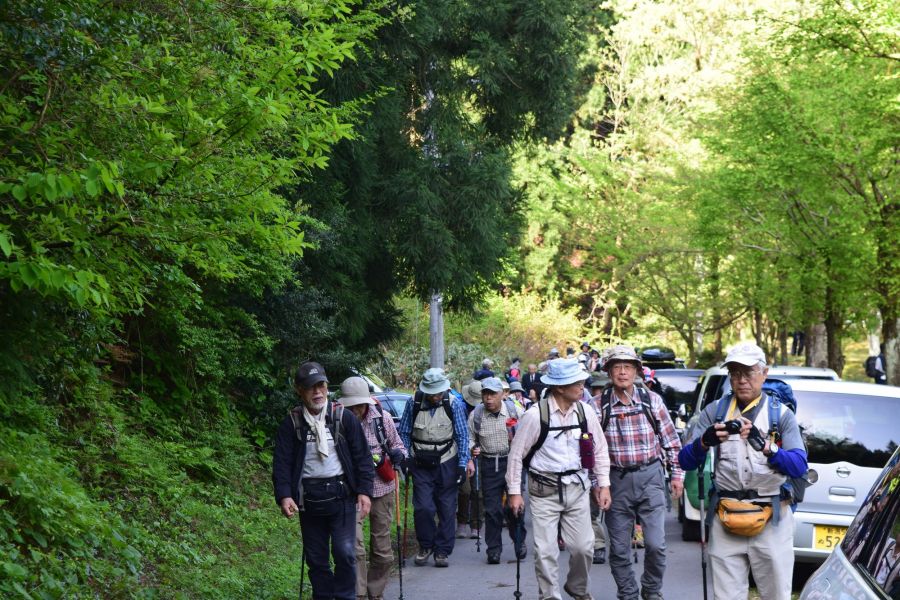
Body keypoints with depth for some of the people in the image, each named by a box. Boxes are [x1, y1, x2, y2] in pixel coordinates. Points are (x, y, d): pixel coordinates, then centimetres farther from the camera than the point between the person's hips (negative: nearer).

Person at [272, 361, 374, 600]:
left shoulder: (344, 418, 1)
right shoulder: (291, 424, 2)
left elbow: (362, 457, 4)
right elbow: (282, 463, -1)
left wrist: (364, 491, -5)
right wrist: (284, 496, -15)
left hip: (341, 495, -1)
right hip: (308, 498, 1)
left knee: (345, 553, -8)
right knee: (316, 558, 8)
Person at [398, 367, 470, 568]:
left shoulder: (454, 404, -7)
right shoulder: (414, 403, -5)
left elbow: (462, 436, -1)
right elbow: (404, 433, 7)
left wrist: (462, 465, -4)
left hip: (446, 463, 0)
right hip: (421, 464, 0)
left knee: (447, 509, 2)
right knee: (422, 507, -7)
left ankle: (442, 551, 14)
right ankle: (425, 545, 15)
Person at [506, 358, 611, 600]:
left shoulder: (585, 413, 1)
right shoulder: (535, 416, -11)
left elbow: (599, 450, 12)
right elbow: (516, 454, -3)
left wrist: (603, 484, 8)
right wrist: (514, 492, -2)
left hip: (577, 487, 3)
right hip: (544, 489, -3)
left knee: (583, 546, 2)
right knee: (545, 551, -2)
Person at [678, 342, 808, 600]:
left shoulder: (781, 414, 5)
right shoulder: (715, 411, 8)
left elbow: (800, 465, -9)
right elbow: (685, 460, -1)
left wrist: (766, 446, -26)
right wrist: (705, 441, -22)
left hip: (772, 520, -1)